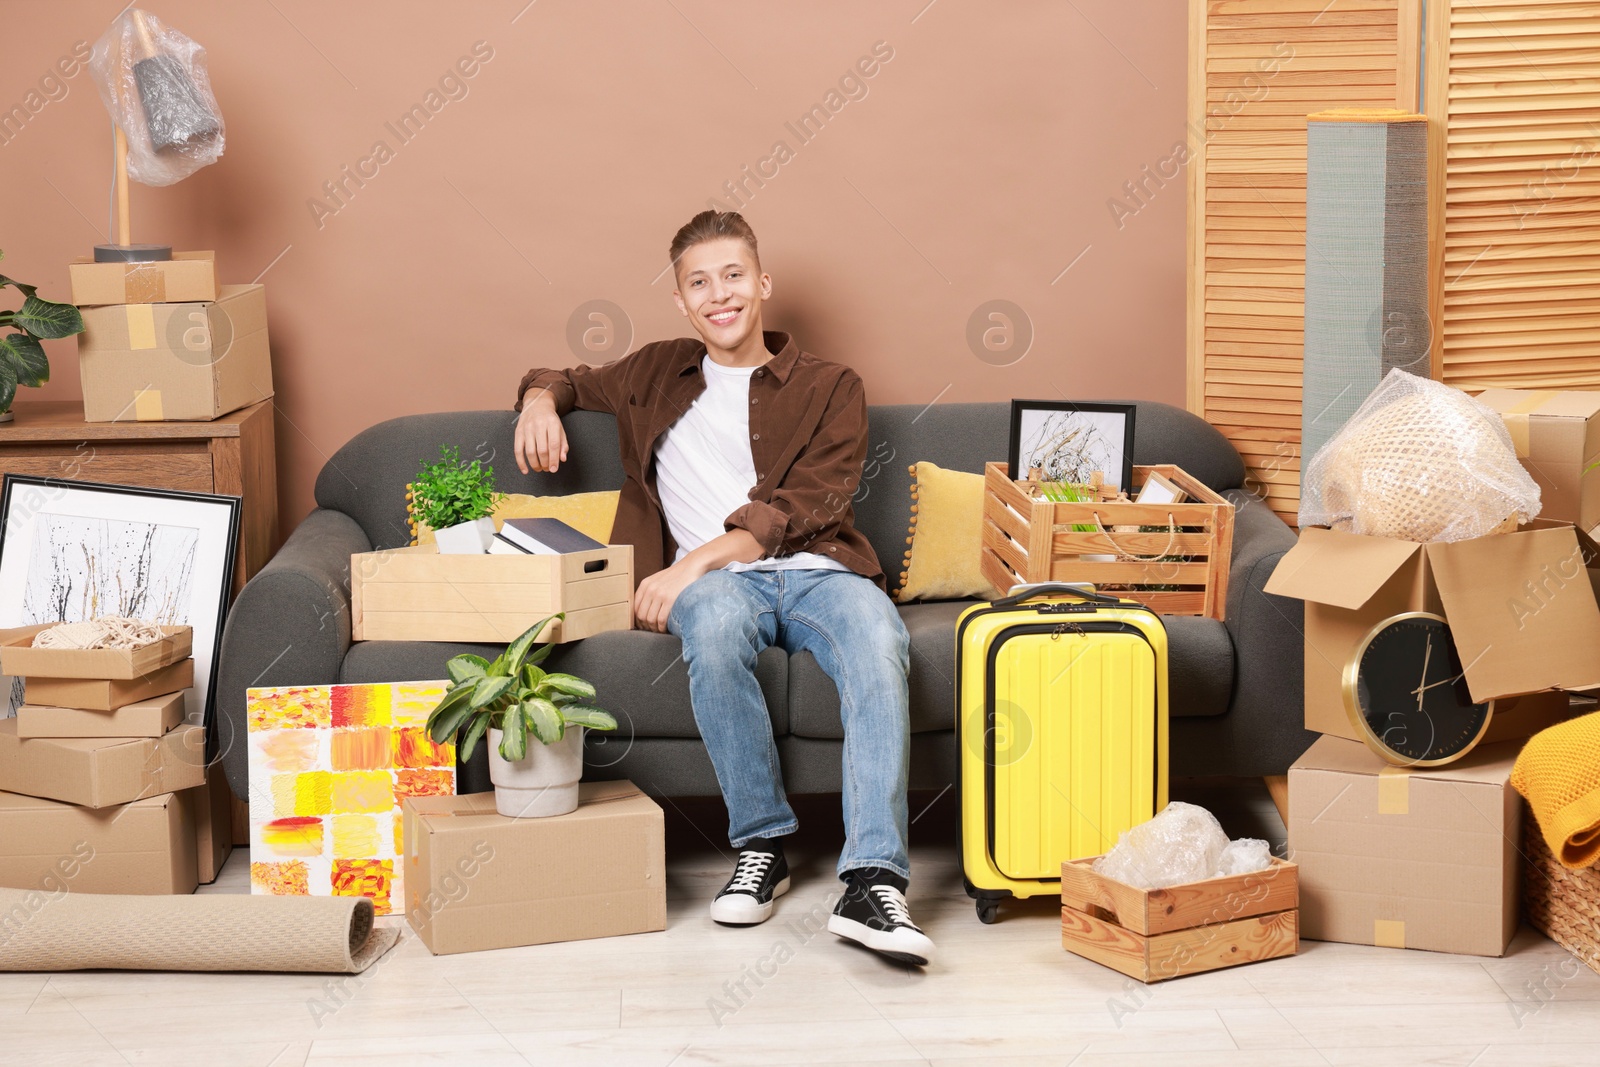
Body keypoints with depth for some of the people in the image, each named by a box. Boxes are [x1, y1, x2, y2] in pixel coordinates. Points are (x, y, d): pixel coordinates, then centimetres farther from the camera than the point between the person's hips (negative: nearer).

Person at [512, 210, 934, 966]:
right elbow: (568, 380, 42)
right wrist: (540, 401, 15)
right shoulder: (656, 377, 24)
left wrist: (694, 561, -14)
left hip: (816, 570, -1)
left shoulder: (829, 388, 14)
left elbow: (802, 508, -1)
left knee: (879, 640, -37)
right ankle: (761, 846, -23)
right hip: (715, 582, 1)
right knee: (714, 627, -38)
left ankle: (872, 882, -46)